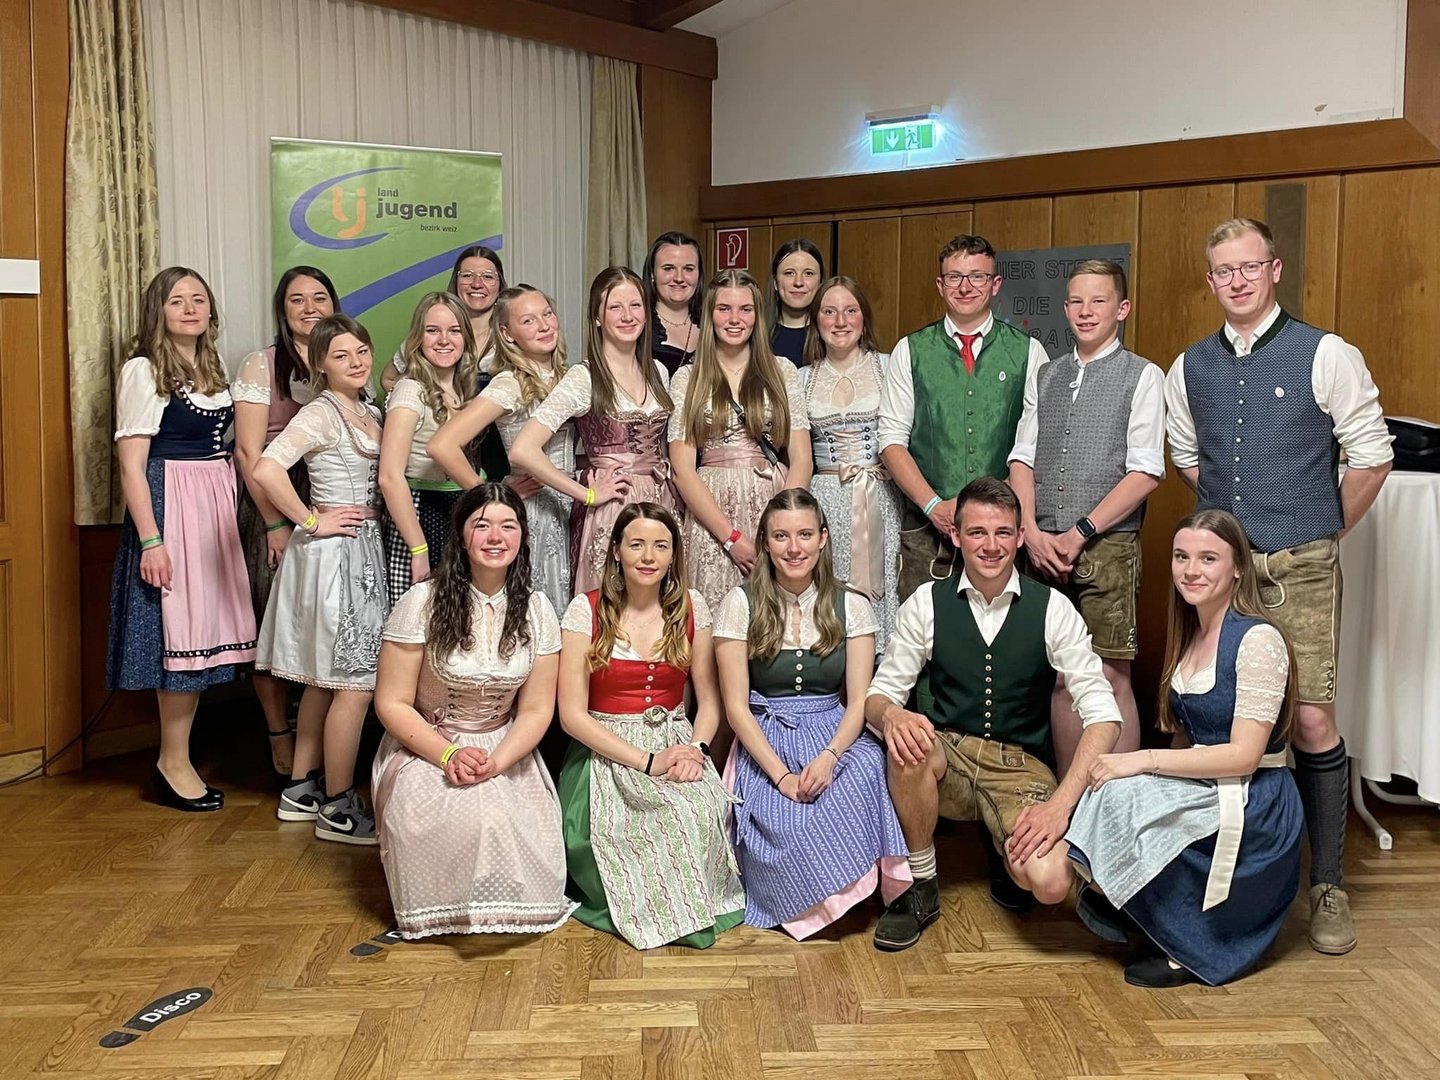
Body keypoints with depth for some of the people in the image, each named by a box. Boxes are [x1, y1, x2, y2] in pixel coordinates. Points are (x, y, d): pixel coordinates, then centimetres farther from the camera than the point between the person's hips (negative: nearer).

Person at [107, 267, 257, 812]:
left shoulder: (211, 370, 14)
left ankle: (176, 756, 18)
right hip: (170, 505, -7)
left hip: (217, 505, 7)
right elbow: (131, 463, -12)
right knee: (180, 629, -5)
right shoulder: (143, 371, -7)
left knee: (205, 628, 8)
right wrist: (150, 540, -19)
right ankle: (174, 763, 7)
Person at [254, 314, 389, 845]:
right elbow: (266, 470, -26)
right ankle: (339, 808, 5)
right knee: (355, 682, -5)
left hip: (363, 551, 9)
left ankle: (302, 790, 26)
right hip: (334, 553, -9)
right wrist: (311, 522, -18)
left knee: (325, 678, 15)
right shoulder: (321, 413, -13)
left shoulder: (371, 413, 12)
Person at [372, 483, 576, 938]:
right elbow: (392, 703, -8)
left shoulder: (535, 610, -1)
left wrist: (496, 761, -20)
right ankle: (454, 913, 0)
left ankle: (500, 908, 12)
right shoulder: (423, 602, -11)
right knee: (474, 820, -34)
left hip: (504, 751, 3)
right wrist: (449, 755, -21)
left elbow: (536, 710, 0)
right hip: (424, 748, -2)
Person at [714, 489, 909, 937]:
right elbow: (736, 705, -5)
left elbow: (859, 701, -1)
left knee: (868, 773, -34)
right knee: (788, 825, -32)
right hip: (765, 740, -1)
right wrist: (781, 774, -18)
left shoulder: (851, 606, 4)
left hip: (836, 734, 1)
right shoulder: (741, 604, -1)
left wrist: (829, 757, -21)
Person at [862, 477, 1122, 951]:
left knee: (1050, 881, -29)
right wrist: (891, 715, -28)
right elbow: (879, 694, -1)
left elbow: (1103, 714, -10)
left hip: (1023, 769, -1)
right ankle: (921, 887, -10)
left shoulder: (1052, 609, -6)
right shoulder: (927, 603, -3)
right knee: (906, 745, -34)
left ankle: (1004, 849, 11)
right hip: (949, 757, 1)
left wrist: (1061, 803, -23)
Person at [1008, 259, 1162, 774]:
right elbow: (1022, 459, 12)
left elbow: (1145, 472, -7)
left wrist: (1080, 533, -12)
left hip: (1107, 546, -4)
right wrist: (1033, 531, -3)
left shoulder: (1143, 377, 0)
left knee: (1112, 678, -2)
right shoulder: (1045, 376, 14)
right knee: (1061, 678, 9)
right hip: (1044, 551, 4)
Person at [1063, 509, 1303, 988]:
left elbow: (1243, 755, -20)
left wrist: (1144, 761, -23)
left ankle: (1192, 948, -8)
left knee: (1120, 797, -26)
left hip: (1255, 810, -7)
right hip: (1203, 795, 7)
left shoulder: (1259, 639, -14)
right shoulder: (1189, 635, 11)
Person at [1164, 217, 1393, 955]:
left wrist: (1324, 532, 5)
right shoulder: (1190, 368, 8)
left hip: (1299, 568, -4)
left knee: (1311, 721, -6)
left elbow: (1371, 457, -1)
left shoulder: (1325, 356, -5)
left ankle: (1328, 885, 8)